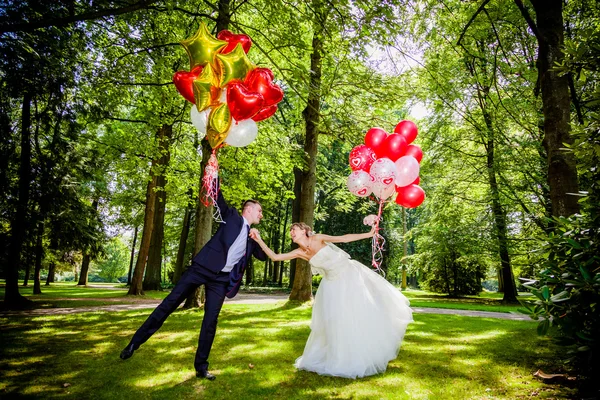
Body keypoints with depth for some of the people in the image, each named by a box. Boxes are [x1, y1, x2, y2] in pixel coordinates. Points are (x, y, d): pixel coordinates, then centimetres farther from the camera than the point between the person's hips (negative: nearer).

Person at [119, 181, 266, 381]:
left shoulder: (252, 237, 17)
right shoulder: (232, 216, 5)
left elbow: (263, 256, 22)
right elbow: (217, 197, -6)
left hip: (221, 278, 4)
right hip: (203, 267, -4)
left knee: (211, 320, 3)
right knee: (170, 302, -1)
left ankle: (201, 366, 16)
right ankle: (135, 342, 14)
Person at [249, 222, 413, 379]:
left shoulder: (318, 238, -11)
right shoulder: (299, 253, -3)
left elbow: (344, 238, -9)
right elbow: (275, 257, -7)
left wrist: (369, 234, -10)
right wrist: (259, 240, -12)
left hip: (350, 274, -3)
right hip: (334, 283, 3)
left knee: (362, 310, 2)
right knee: (336, 318, 5)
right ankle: (343, 358, 23)